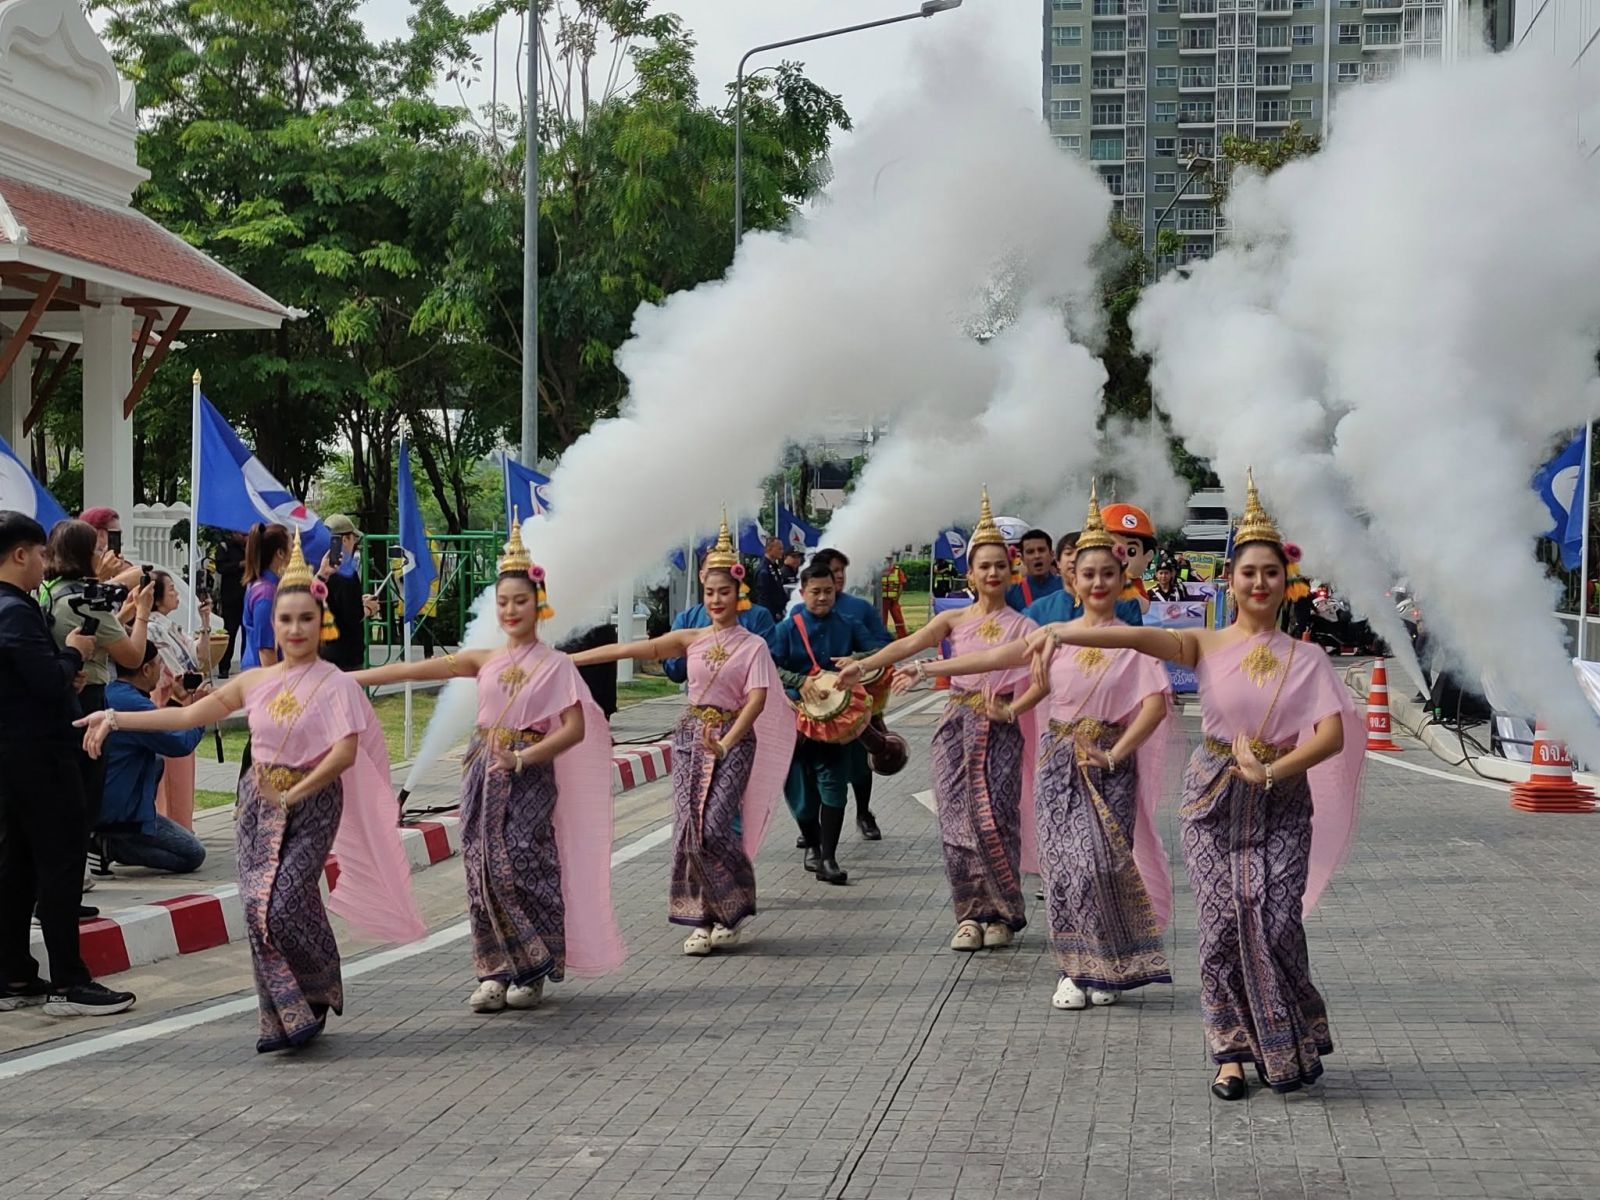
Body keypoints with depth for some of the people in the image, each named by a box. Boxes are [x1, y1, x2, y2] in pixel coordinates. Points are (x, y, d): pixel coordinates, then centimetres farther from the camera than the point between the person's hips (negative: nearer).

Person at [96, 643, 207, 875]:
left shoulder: (108, 694, 5)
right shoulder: (134, 704, -23)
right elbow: (181, 745, -16)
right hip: (121, 812, -9)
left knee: (157, 762, 32)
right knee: (193, 855, 0)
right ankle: (108, 846, -10)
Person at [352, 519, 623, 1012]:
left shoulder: (555, 665, -1)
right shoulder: (484, 661, 9)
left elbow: (575, 728, -9)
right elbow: (413, 670, 6)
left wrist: (521, 758, -17)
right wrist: (349, 678, 2)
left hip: (528, 778, -4)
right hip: (483, 775, 4)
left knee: (518, 871, -8)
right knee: (484, 872, 1)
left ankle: (533, 971, 6)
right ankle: (495, 972, 8)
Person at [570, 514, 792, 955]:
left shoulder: (754, 646, -1)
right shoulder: (691, 639, 7)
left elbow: (757, 699, -13)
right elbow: (632, 649, 2)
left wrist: (726, 743, -26)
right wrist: (572, 659, -4)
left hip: (734, 738, -3)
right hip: (690, 735, 4)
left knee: (714, 826, -14)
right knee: (688, 827, -1)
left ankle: (730, 910, 7)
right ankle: (700, 919, 7)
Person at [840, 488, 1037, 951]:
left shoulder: (1021, 625, 5)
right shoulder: (954, 619, 8)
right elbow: (908, 644, -4)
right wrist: (862, 665, -18)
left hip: (1001, 729, -2)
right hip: (957, 726, 2)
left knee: (994, 818, -8)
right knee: (957, 820, -1)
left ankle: (1002, 914, 4)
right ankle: (970, 914, 6)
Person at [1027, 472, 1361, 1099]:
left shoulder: (1305, 659, 4)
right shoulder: (1206, 646, 1)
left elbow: (1333, 735, -7)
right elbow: (1140, 637, -17)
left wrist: (1272, 771, -19)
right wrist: (1063, 631, -33)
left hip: (1281, 804, 0)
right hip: (1214, 799, 0)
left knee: (1275, 924, -6)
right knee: (1220, 924, 0)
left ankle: (1295, 1043, 15)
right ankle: (1233, 1051, 12)